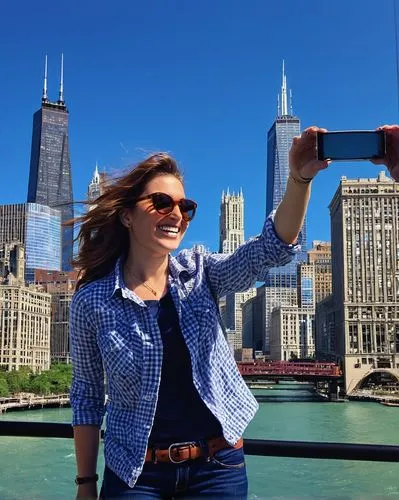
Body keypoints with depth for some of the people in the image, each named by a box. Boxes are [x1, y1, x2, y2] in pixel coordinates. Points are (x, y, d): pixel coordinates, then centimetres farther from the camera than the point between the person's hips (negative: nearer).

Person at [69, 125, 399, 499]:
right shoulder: (92, 300, -7)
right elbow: (87, 396, 1)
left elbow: (270, 249, -18)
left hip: (218, 467, 2)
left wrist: (299, 179, -33)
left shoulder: (200, 273, -2)